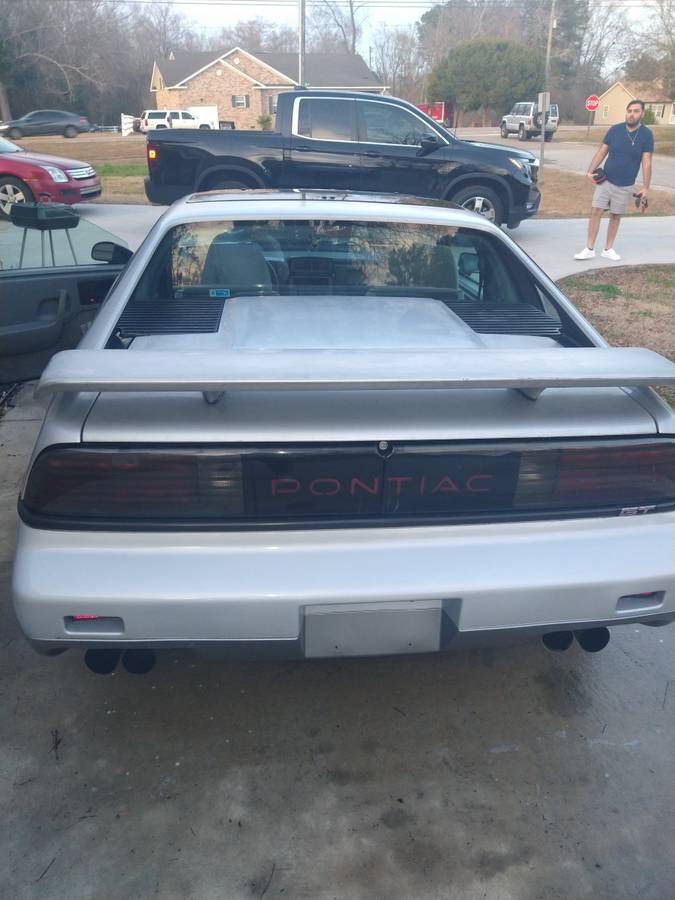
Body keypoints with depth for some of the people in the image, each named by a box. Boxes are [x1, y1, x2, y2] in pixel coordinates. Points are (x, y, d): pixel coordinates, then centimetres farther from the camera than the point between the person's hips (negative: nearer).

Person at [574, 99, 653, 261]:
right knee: (595, 212, -7)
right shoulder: (614, 130, -3)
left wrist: (645, 187, -8)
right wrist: (590, 171, -12)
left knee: (615, 216, 9)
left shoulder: (646, 135, -6)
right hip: (605, 181, 1)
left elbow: (646, 163, -6)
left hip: (625, 186, 0)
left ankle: (608, 249, 20)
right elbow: (601, 152, 2)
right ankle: (589, 249, -1)